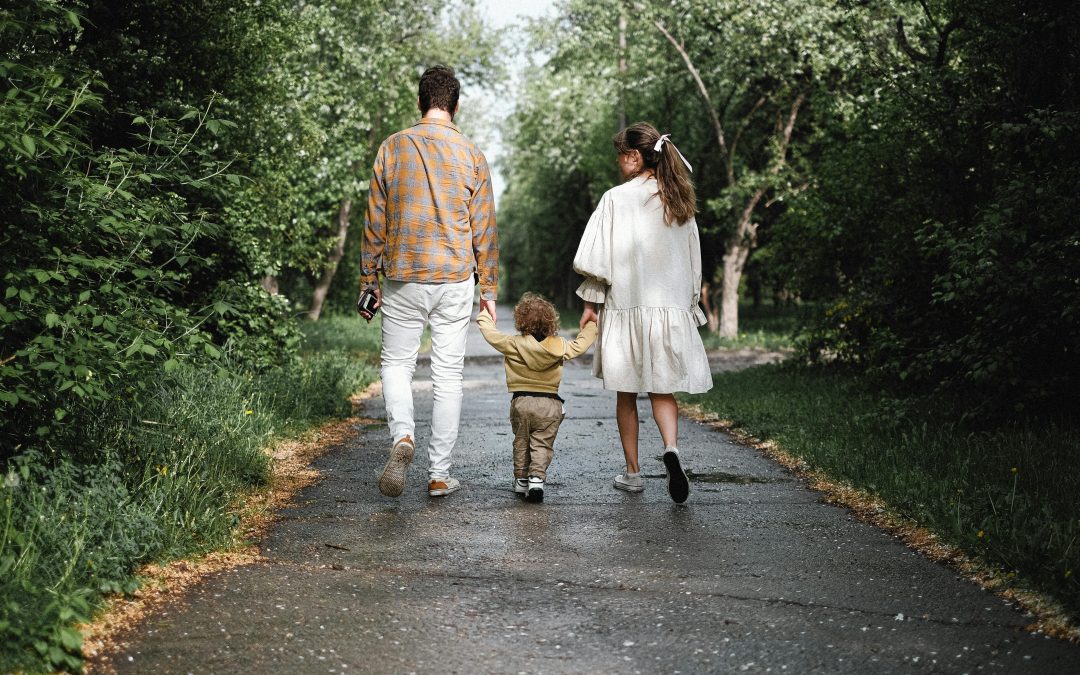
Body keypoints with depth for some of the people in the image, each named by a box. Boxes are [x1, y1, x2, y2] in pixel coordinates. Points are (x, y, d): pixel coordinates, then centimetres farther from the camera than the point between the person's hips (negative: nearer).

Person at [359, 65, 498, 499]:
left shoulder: (393, 148, 1)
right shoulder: (471, 155, 1)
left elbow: (375, 222, 2)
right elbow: (484, 229, 3)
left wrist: (368, 280, 10)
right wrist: (488, 290, 10)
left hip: (402, 279, 0)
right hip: (455, 279, 0)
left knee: (397, 363, 13)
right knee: (448, 375, 6)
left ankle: (402, 436, -14)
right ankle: (439, 474, 9)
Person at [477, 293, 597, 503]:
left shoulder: (514, 345, -6)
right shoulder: (560, 346, -1)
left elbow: (493, 336, 7)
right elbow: (581, 344, 13)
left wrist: (484, 318, 26)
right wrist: (591, 326, 32)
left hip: (521, 401, 0)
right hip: (550, 404, 0)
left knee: (521, 443, 16)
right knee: (542, 444, 1)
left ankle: (521, 479, 21)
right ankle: (537, 478, -15)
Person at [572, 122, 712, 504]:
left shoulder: (616, 198, -8)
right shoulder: (679, 201, 5)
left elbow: (597, 258, -8)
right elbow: (693, 261, 11)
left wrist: (590, 304, 1)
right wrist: (689, 306, 20)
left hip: (625, 305, -3)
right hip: (672, 308, 3)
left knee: (626, 394, 9)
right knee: (663, 390, 8)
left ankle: (633, 473, 14)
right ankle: (671, 448, -19)